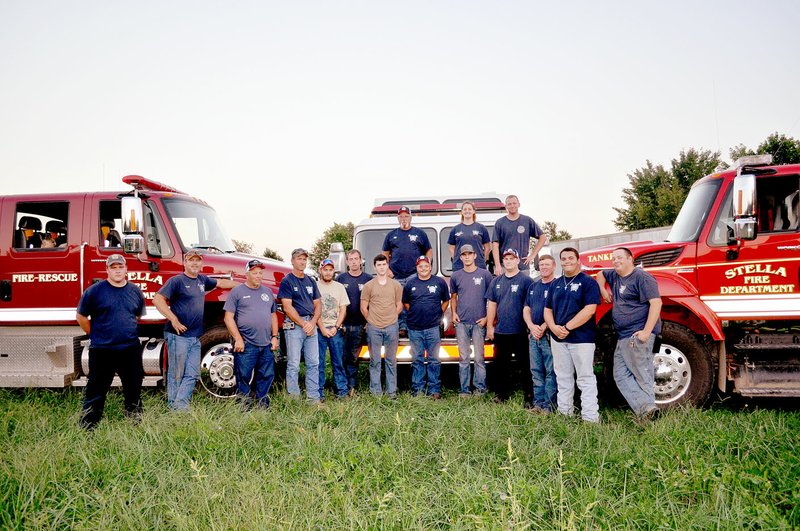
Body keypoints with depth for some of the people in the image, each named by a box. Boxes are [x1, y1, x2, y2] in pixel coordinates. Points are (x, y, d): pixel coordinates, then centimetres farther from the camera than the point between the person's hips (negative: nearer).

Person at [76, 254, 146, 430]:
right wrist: (96, 335, 5)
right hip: (102, 351, -4)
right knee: (96, 391, 3)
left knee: (134, 389, 13)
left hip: (131, 350, 4)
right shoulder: (95, 291, -4)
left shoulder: (135, 291, 7)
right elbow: (81, 316, 3)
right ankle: (87, 428, 13)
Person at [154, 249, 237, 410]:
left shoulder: (202, 280, 14)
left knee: (192, 375, 7)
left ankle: (181, 406, 13)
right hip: (178, 335, -7)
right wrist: (173, 320, -18)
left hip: (195, 337, 7)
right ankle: (174, 410, 9)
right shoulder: (177, 281, -7)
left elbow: (221, 283, 30)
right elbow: (157, 300, -15)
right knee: (176, 375, 1)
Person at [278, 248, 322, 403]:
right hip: (294, 325, -6)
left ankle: (314, 398, 12)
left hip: (311, 325, 6)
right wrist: (303, 324, -12)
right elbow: (287, 307, -9)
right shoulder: (287, 281, -1)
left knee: (313, 363, 6)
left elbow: (317, 305, 14)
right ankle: (294, 399, 5)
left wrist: (312, 323, -3)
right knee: (293, 365, -2)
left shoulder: (311, 282, 16)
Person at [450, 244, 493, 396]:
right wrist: (453, 313, 3)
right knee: (463, 358, 5)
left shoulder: (485, 274, 2)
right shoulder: (456, 276, 9)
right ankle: (464, 389, 10)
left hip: (479, 322, -2)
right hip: (461, 322, 2)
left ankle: (480, 387, 10)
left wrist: (487, 317, -3)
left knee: (479, 357, 1)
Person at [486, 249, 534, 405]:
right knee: (500, 365, 12)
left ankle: (528, 396, 9)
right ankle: (501, 394, 23)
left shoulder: (526, 281, -3)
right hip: (500, 332, 5)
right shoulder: (496, 282, 11)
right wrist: (490, 326, 9)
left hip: (520, 332, -4)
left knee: (525, 365, 1)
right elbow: (492, 304, 13)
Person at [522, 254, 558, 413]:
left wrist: (543, 328, -15)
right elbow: (526, 309, 13)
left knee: (551, 371, -4)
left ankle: (549, 404, 1)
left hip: (549, 335, -6)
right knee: (536, 371, 10)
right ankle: (538, 403, 17)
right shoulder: (533, 286, 15)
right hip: (534, 334, 6)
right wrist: (532, 326, -4)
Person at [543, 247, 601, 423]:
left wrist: (567, 327, -17)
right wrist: (554, 327, -7)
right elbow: (547, 310, 13)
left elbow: (589, 310, -15)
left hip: (581, 338, -6)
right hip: (557, 338, 6)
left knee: (585, 379, -3)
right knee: (563, 379, 13)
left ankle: (590, 418, 0)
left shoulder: (588, 282, -5)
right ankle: (563, 413, 22)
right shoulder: (555, 284, 14)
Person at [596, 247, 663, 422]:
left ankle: (646, 408, -2)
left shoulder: (641, 277, -8)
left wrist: (647, 331, -22)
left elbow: (656, 302, -16)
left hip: (638, 335, -9)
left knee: (642, 375, -7)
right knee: (621, 375, 3)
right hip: (622, 336, 9)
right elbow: (600, 274, 40)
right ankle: (644, 408, -3)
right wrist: (603, 290, 20)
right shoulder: (614, 276, 17)